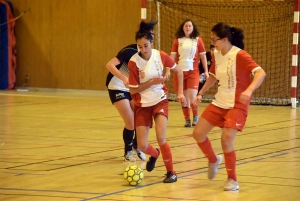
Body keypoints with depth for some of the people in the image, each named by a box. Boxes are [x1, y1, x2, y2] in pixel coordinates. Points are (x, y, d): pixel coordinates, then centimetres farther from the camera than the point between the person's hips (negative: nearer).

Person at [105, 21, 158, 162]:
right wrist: (124, 78, -45)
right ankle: (128, 151, 11)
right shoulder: (130, 51, -24)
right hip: (117, 88, -6)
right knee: (131, 123, -11)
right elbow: (109, 65, -32)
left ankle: (136, 145, 23)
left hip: (132, 89, 6)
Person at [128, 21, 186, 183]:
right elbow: (132, 90, -14)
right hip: (142, 105, 0)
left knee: (161, 138, -21)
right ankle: (154, 154, 35)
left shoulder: (161, 56, -11)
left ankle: (171, 172, -2)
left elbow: (178, 71, 6)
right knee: (142, 146, -3)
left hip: (160, 101, 0)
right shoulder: (134, 62, -17)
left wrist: (180, 93, 1)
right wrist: (152, 82, -22)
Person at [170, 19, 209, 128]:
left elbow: (203, 56, 5)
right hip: (180, 71, 2)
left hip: (193, 71, -2)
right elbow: (172, 56, 3)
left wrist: (206, 71, 2)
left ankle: (195, 117, 9)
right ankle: (187, 119, 16)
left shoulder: (198, 40, 1)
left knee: (192, 96, -12)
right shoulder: (177, 40, 3)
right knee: (184, 97, 5)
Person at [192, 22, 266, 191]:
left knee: (226, 139, -21)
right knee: (198, 133, 3)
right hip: (219, 103, 7)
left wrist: (249, 90, -44)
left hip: (237, 105, -7)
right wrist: (201, 94, 13)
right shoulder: (216, 55, 3)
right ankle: (213, 160, 31)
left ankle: (233, 180, -3)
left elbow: (261, 73, -29)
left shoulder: (240, 55, -20)